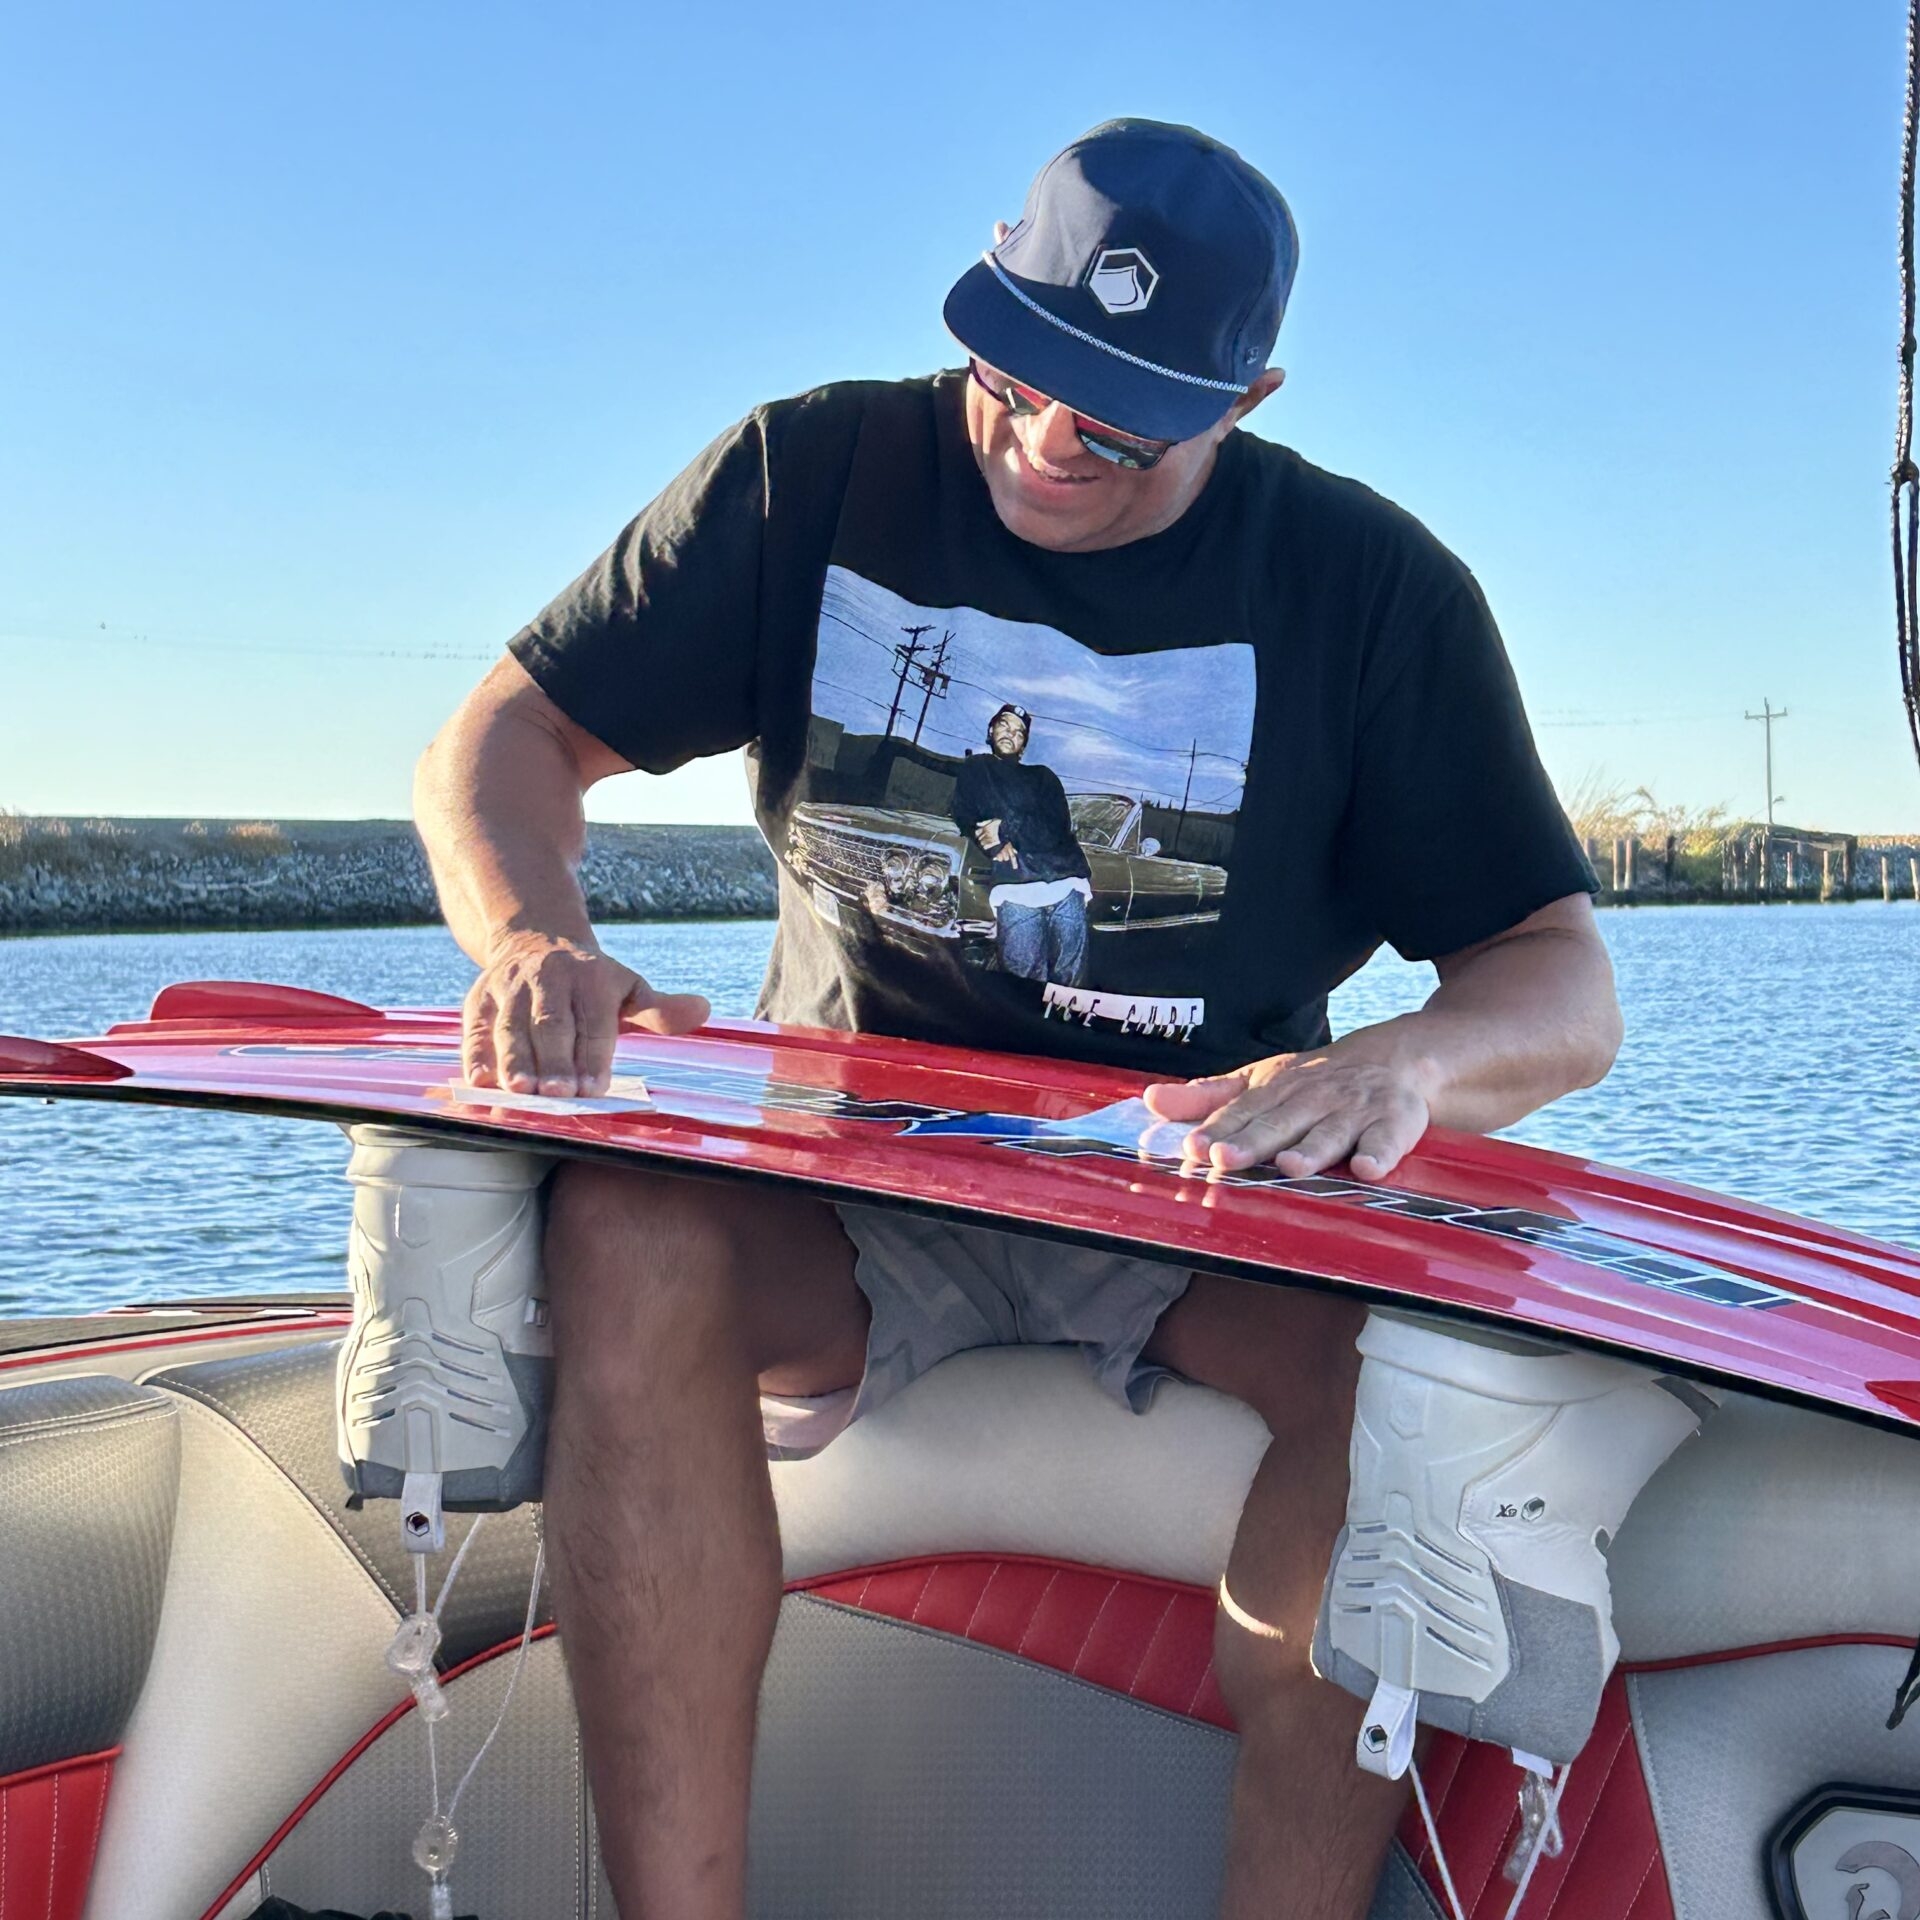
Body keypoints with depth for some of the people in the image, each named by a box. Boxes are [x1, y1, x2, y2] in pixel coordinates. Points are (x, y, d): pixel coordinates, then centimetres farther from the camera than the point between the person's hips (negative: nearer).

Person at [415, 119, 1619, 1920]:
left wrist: (1402, 1062, -32)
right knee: (627, 1231, -33)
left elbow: (1564, 989, -6)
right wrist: (534, 937, -24)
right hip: (845, 1177, 0)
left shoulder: (1370, 586, -3)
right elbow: (507, 737, 1)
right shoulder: (819, 475, -1)